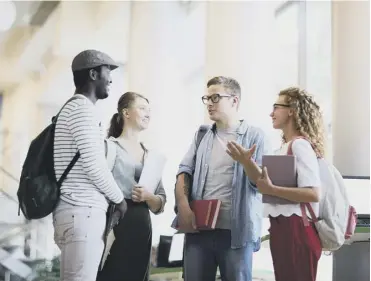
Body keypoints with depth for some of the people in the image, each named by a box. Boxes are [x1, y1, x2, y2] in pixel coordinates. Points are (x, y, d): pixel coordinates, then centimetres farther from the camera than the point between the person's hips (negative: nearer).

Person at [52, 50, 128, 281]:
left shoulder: (75, 108, 22)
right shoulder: (82, 108, -9)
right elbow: (94, 164, -15)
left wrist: (112, 199, 17)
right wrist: (120, 199, -2)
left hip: (82, 211, 10)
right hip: (81, 212, -10)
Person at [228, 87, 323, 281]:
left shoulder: (300, 145, -15)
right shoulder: (286, 146, 17)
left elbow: (313, 194, -26)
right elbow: (267, 182, 18)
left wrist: (271, 190, -25)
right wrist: (248, 162, 10)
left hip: (296, 228, -10)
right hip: (283, 227, 10)